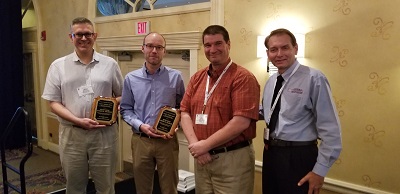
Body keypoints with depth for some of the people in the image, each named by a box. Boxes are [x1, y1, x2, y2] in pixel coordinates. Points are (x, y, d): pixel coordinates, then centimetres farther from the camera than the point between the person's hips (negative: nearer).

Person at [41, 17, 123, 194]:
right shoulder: (58, 66, 3)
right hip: (71, 134, 1)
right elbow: (53, 102, 0)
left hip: (104, 133, 0)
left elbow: (123, 96, 10)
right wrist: (78, 121, -14)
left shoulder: (110, 64, 4)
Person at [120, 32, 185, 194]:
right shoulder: (131, 78, 2)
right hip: (140, 140, 2)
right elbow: (125, 109, 5)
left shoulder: (175, 77, -2)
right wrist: (140, 125, -11)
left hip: (167, 141, -1)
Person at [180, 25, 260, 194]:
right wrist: (195, 144, -10)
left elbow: (241, 122, -20)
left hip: (233, 159, -6)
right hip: (201, 157, 6)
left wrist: (205, 145, -16)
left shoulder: (243, 78, -12)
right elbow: (185, 113, 5)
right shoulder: (197, 78, 8)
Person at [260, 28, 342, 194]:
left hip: (298, 157, -7)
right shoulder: (270, 82, 8)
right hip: (270, 153, 7)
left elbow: (330, 130, -15)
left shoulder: (313, 78, -15)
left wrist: (320, 170, -15)